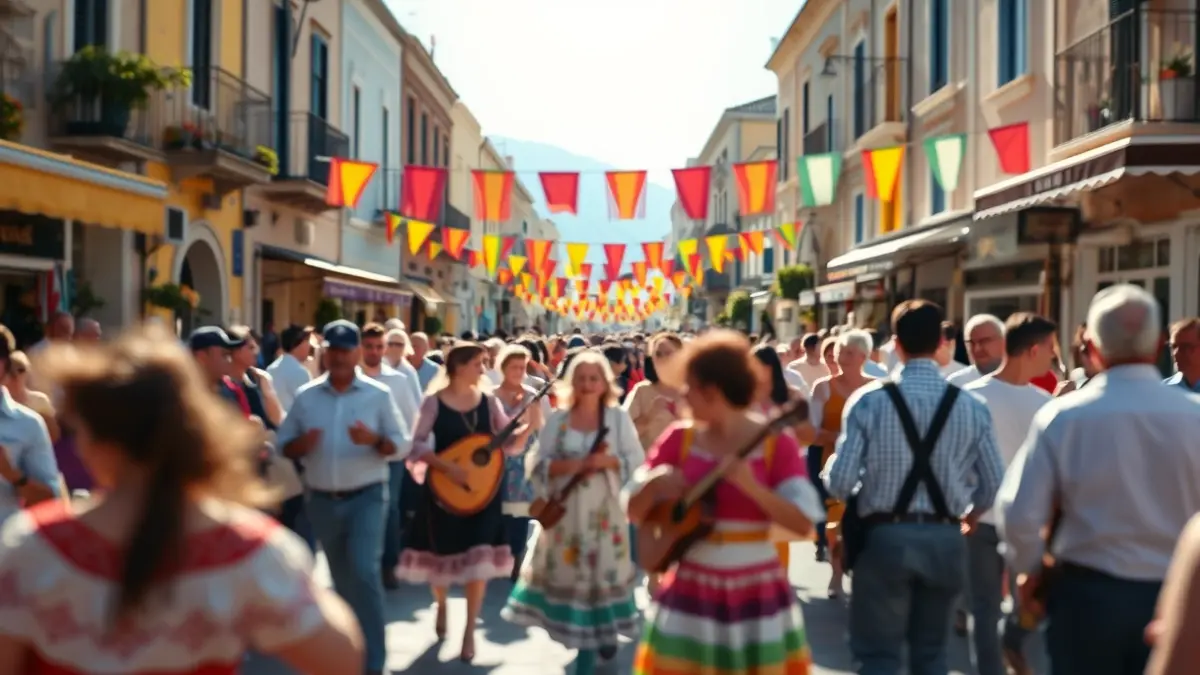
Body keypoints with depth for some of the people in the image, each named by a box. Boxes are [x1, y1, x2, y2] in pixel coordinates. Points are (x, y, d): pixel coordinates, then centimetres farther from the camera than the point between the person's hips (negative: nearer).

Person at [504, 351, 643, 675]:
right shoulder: (557, 419, 3)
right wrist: (573, 465, -17)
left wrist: (607, 461, -19)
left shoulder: (619, 417, 1)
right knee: (568, 573, 4)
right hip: (565, 510, 1)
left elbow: (637, 460, -2)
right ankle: (579, 634, 20)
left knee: (601, 572, 2)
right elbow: (538, 464, -3)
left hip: (604, 510, -1)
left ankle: (602, 632, 20)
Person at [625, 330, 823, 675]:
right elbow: (633, 512, 5)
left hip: (756, 594, -2)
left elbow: (804, 522, -15)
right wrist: (653, 484, -16)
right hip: (691, 591, 3)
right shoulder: (680, 438, 1)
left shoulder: (774, 442, -8)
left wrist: (751, 486, -27)